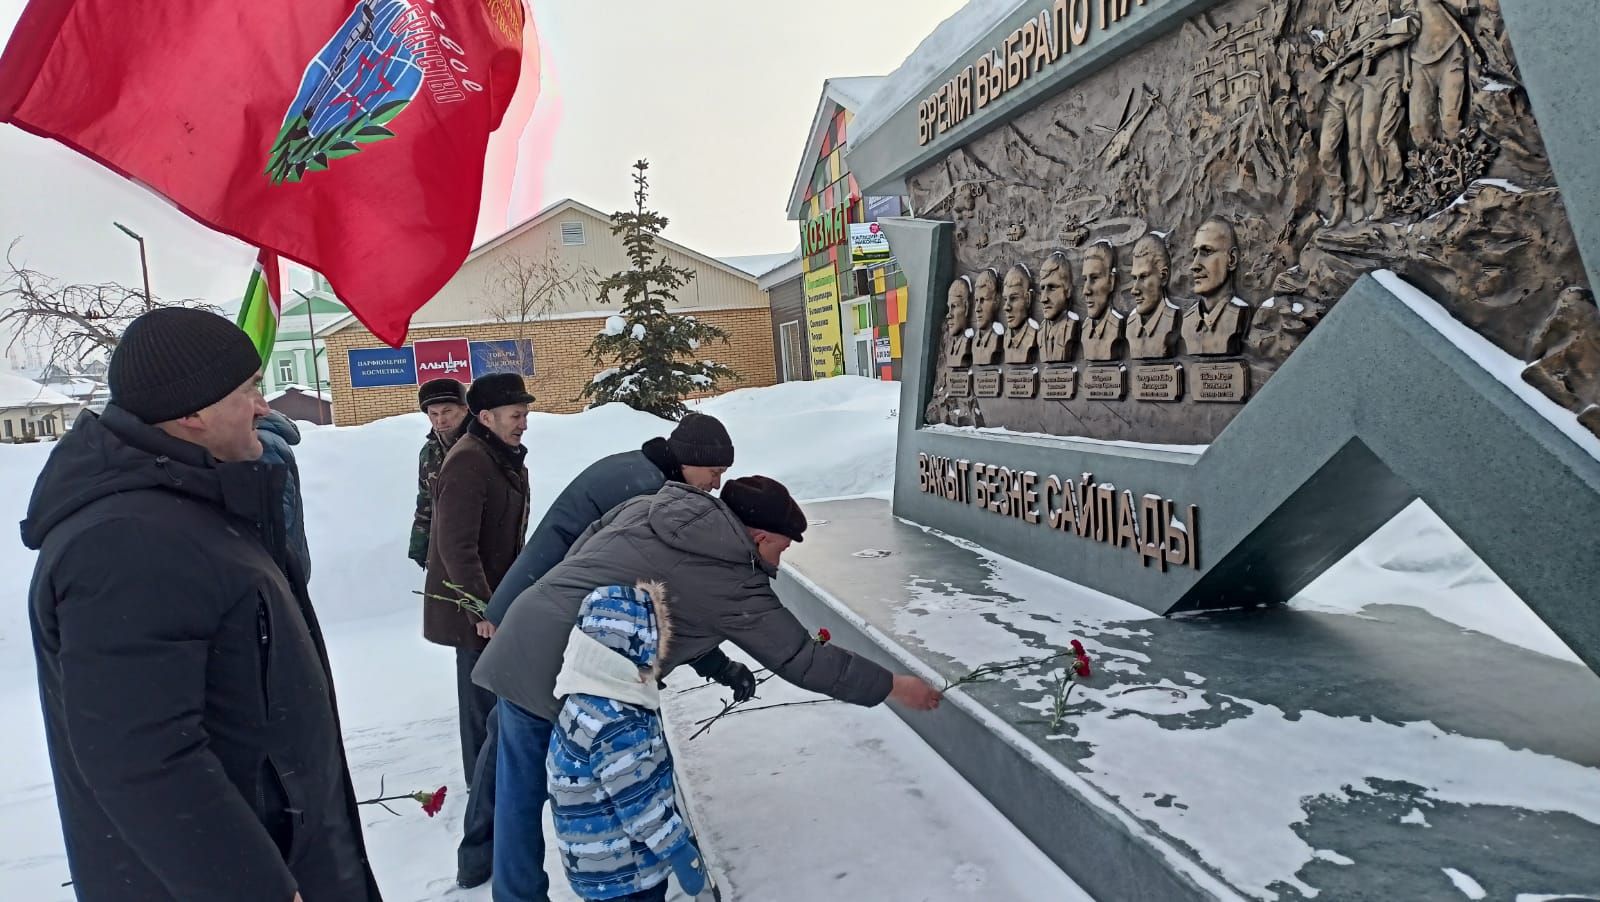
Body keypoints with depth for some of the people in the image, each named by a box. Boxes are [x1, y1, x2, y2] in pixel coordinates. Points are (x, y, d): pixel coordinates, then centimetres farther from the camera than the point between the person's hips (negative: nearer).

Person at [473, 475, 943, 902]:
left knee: (522, 785, 21)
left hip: (522, 633, 8)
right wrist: (892, 685, 8)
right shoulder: (733, 585, -5)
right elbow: (801, 659, -2)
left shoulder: (647, 506, 12)